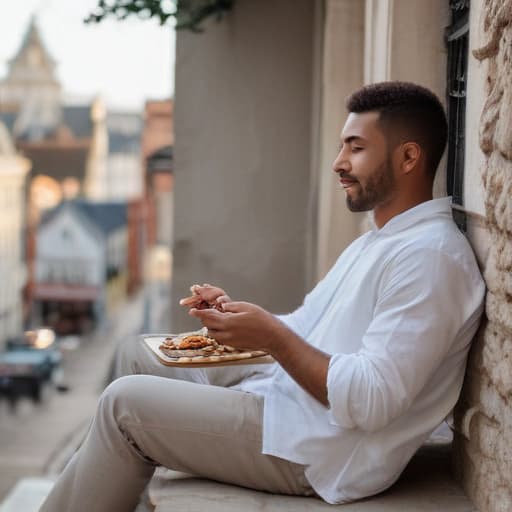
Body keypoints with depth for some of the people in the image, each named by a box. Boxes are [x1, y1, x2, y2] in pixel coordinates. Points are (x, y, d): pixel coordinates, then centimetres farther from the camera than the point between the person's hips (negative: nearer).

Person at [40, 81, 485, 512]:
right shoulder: (377, 242, 16)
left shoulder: (430, 256, -19)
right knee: (139, 356, 14)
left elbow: (369, 401, -26)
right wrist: (233, 314, 0)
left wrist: (274, 337, -20)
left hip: (319, 456, -11)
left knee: (126, 401, -12)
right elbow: (305, 329, 18)